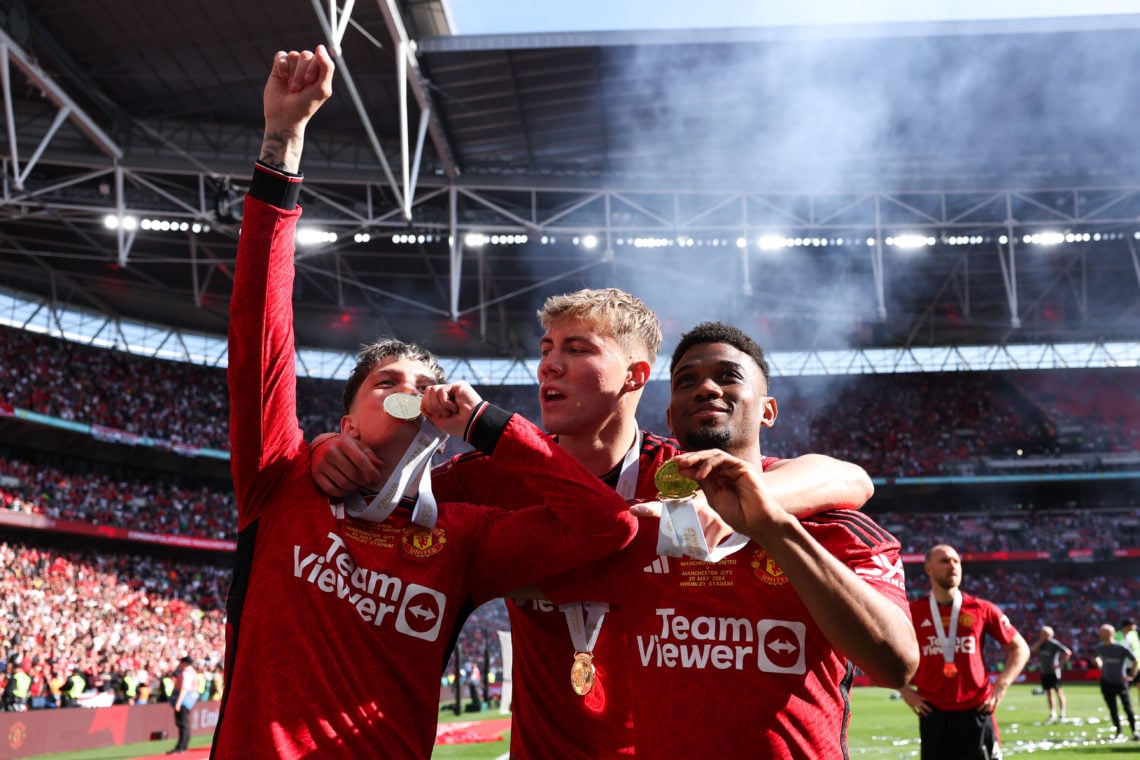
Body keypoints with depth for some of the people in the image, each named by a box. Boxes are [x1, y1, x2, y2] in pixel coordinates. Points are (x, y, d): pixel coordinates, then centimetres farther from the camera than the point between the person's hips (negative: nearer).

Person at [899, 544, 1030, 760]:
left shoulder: (982, 609, 2)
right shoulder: (912, 613, 1)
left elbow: (1020, 648, 9)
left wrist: (1001, 686, -1)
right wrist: (905, 690, 2)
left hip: (976, 712, 0)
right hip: (934, 715, 0)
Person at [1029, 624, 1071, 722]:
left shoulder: (1054, 644, -13)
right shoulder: (1040, 643, 8)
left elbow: (1068, 652, -17)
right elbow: (1032, 650, -4)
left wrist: (1060, 664, -16)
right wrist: (1040, 641, -7)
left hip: (1053, 672, -7)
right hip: (1044, 672, 7)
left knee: (1059, 692, -3)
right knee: (1048, 693, 9)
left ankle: (1062, 715, 0)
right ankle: (1053, 714, 16)